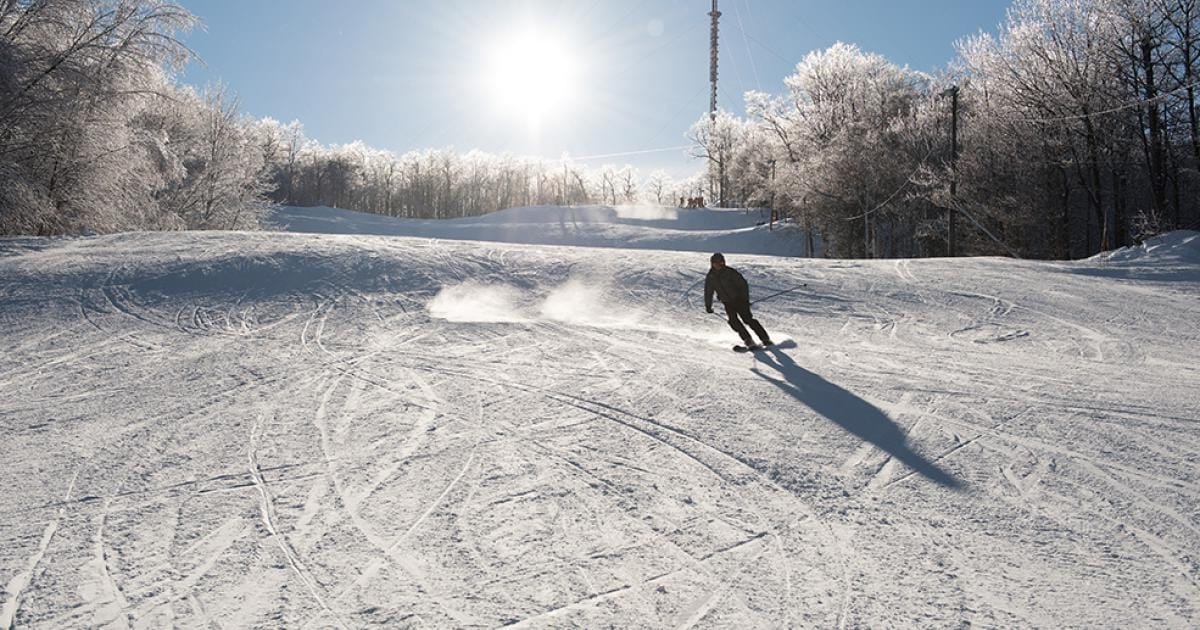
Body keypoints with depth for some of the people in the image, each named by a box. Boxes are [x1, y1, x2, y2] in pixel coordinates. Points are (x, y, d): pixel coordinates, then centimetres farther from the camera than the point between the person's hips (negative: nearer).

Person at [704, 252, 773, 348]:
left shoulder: (730, 272, -12)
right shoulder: (710, 277, 0)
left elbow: (743, 284, -10)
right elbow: (708, 292, 13)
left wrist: (745, 299, -16)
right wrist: (708, 306, 12)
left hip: (739, 300, -4)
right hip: (727, 303, 4)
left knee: (747, 319, -13)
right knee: (733, 321, -17)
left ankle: (765, 338, -5)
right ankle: (748, 340, -10)